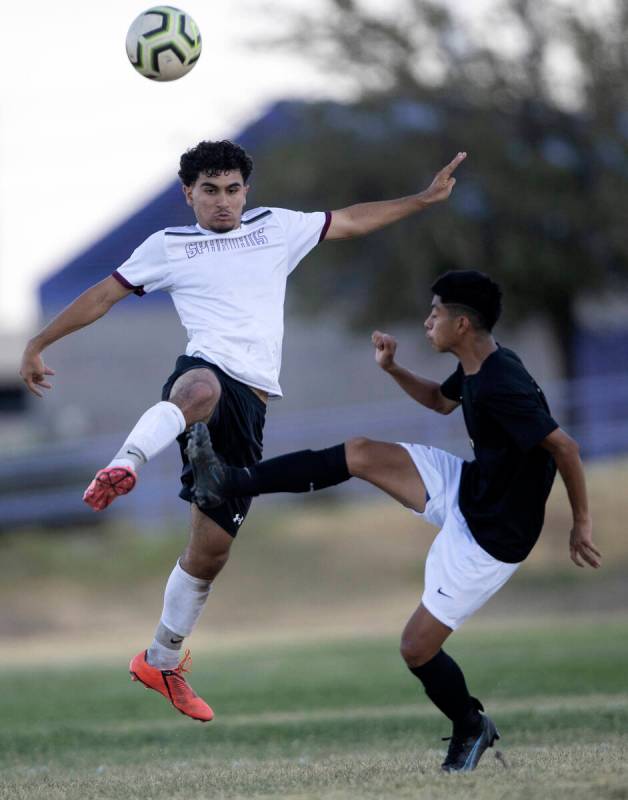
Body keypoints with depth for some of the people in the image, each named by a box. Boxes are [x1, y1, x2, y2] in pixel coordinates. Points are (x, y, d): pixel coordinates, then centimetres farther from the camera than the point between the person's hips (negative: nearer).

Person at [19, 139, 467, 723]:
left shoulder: (276, 228, 19)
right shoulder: (168, 246, 12)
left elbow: (351, 221, 28)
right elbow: (103, 295, 18)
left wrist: (425, 199, 27)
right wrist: (39, 343, 18)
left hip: (250, 403, 4)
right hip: (207, 370, -4)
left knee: (212, 548, 5)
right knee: (200, 389, -46)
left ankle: (162, 661, 21)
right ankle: (124, 467, -66)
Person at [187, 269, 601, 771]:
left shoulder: (501, 385, -30)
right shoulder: (476, 367, 1)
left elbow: (564, 447, -30)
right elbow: (441, 401, 23)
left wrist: (582, 524, -20)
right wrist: (392, 368, 8)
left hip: (491, 536, -9)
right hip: (469, 489, 9)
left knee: (418, 648, -1)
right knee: (359, 454, 0)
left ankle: (471, 729, 25)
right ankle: (230, 484, 4)